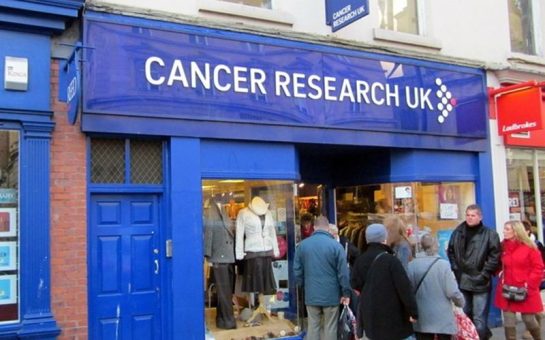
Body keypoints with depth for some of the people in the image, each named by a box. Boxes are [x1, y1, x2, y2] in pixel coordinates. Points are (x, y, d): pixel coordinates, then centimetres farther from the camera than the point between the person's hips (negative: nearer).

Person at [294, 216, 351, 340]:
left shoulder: (302, 245, 1)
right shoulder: (335, 245, -9)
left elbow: (297, 270, 5)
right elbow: (343, 272, -9)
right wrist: (346, 293, -1)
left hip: (311, 294, 3)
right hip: (331, 294, -2)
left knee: (313, 327, 10)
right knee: (330, 328, 7)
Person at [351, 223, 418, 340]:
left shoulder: (360, 260, 4)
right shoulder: (391, 260, -13)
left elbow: (355, 284, 7)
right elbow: (405, 288, -15)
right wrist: (413, 311, -10)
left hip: (369, 314, 5)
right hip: (391, 315, -5)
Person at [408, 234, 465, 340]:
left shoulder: (412, 265, -7)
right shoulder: (443, 265, -14)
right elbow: (453, 292, -13)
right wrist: (461, 302, 8)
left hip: (421, 319, 2)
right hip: (443, 319, -2)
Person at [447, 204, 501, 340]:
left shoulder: (490, 234, -5)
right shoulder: (457, 233, 8)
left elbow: (495, 257, -9)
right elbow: (451, 252, 14)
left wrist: (484, 275, -13)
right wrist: (455, 270, 4)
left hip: (480, 282, -5)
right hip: (462, 281, 5)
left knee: (479, 318, -1)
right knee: (464, 315, 18)